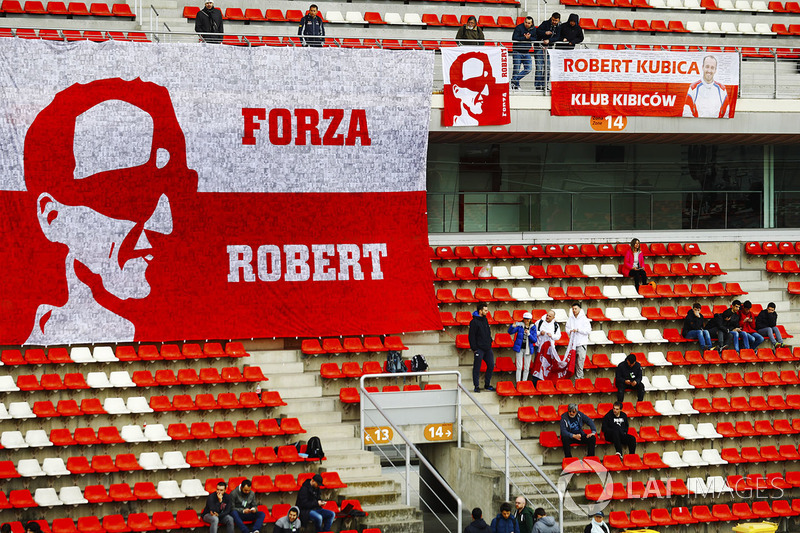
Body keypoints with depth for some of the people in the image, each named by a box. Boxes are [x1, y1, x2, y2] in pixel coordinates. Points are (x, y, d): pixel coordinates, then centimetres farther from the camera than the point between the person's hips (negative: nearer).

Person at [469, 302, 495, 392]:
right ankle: (476, 386, 5)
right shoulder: (474, 322, -10)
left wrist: (490, 342, 15)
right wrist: (474, 348, -14)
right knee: (477, 367, -2)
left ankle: (487, 384, 18)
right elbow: (471, 336, -11)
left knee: (491, 366, 7)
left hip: (487, 348, 7)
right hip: (479, 349, -7)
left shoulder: (485, 319, 13)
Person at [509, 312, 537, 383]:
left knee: (526, 368, 5)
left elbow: (534, 340, -2)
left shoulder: (533, 328, 2)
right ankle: (518, 383, -2)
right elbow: (510, 332, -10)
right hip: (520, 348, -2)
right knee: (519, 367, -6)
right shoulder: (519, 325, -3)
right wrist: (513, 327, -31)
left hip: (528, 349, 2)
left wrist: (529, 334, -18)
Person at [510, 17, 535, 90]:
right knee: (516, 69, -4)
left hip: (526, 52, 5)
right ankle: (516, 85, 9)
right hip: (517, 52, -5)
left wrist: (529, 38, -17)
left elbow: (535, 39, 2)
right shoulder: (519, 28, -10)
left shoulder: (533, 29, 6)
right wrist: (525, 38, -21)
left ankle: (514, 80, 6)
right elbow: (514, 38, -19)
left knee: (528, 69, -2)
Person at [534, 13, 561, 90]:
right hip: (540, 47, -4)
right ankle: (538, 85, -5)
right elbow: (537, 31, -12)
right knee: (539, 67, -8)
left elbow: (557, 37, -8)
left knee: (547, 68, 3)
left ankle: (544, 85, 10)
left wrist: (549, 40, -25)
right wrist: (545, 33, -29)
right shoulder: (545, 23, -4)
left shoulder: (559, 27, 4)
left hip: (549, 48, 4)